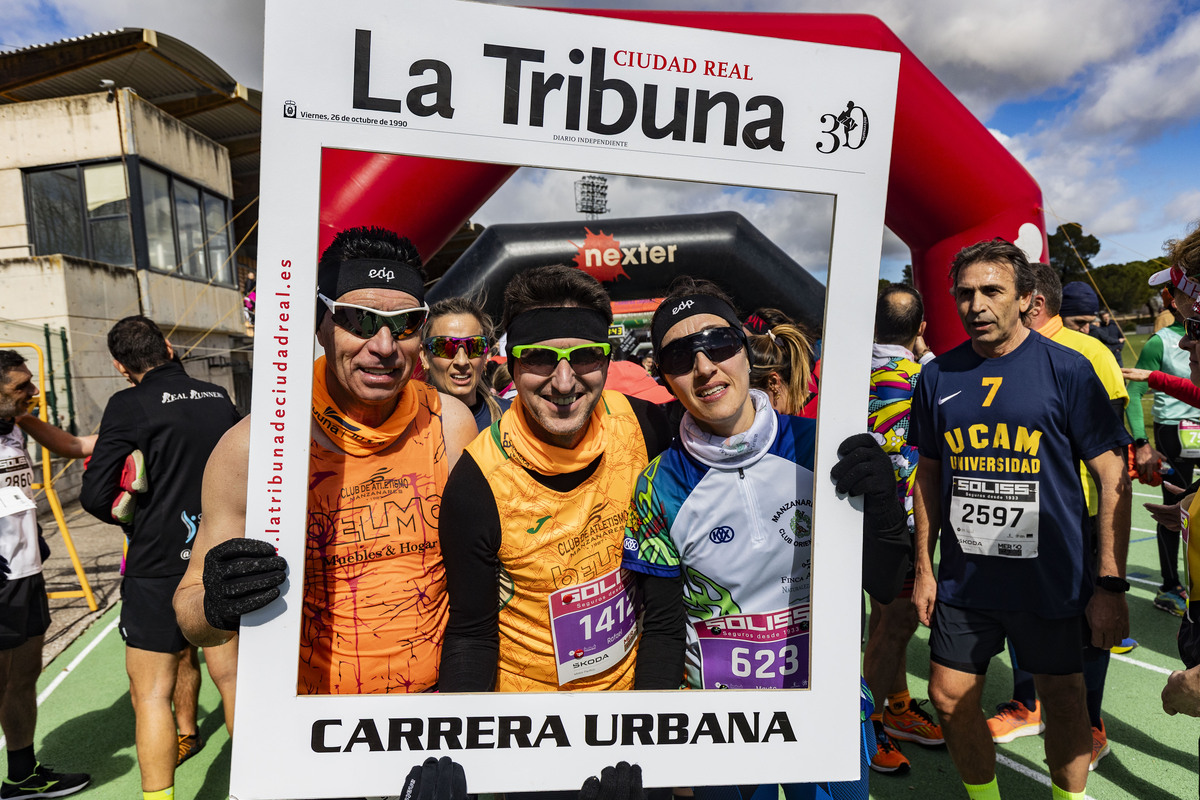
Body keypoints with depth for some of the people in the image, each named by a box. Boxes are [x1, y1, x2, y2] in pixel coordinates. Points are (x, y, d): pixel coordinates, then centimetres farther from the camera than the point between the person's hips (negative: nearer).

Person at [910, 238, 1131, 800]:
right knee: (950, 700, 10)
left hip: (1051, 580, -3)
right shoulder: (938, 377, 1)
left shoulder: (1067, 370, -9)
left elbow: (1112, 479, -7)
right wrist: (924, 568, 8)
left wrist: (1111, 584, -10)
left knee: (1064, 705, 14)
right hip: (963, 580, 3)